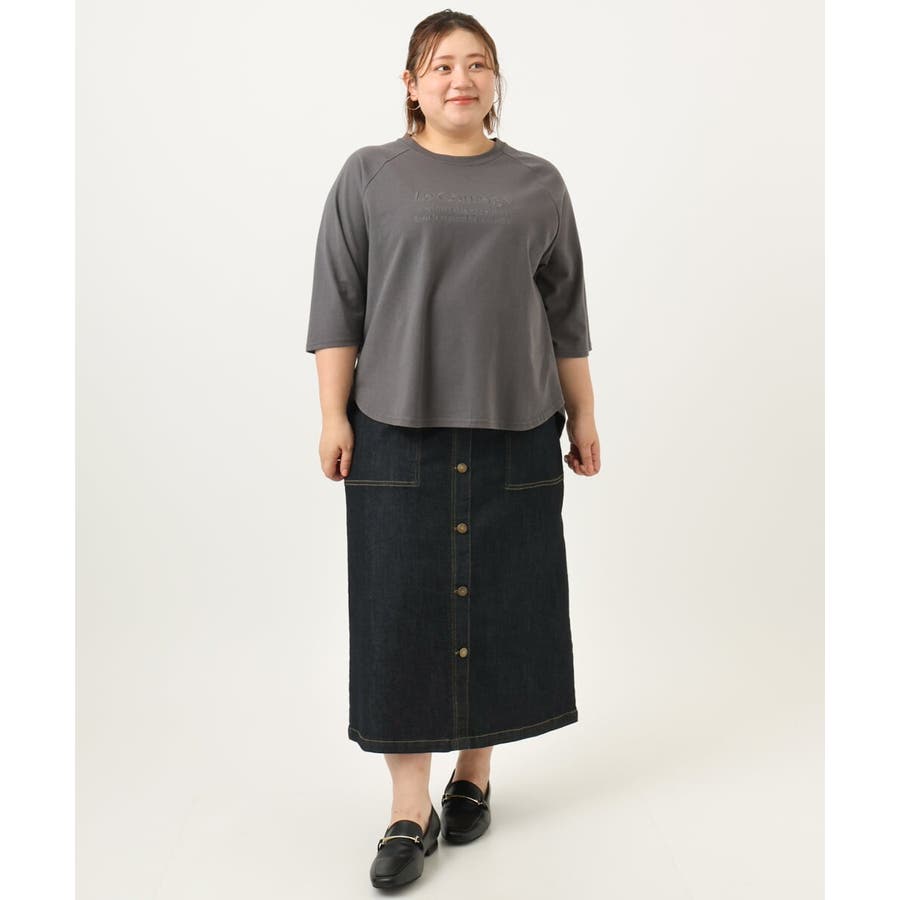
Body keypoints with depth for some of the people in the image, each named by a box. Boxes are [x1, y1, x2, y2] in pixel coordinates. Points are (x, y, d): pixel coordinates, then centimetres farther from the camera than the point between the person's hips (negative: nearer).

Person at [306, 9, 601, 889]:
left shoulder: (537, 183, 10)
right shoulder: (369, 176, 5)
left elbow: (566, 315, 12)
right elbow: (338, 305, 2)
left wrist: (582, 417, 10)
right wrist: (333, 415, -5)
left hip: (513, 431, 2)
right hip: (398, 429, -1)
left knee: (501, 602, 7)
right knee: (403, 608, 0)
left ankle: (474, 775, 27)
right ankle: (410, 811, 11)